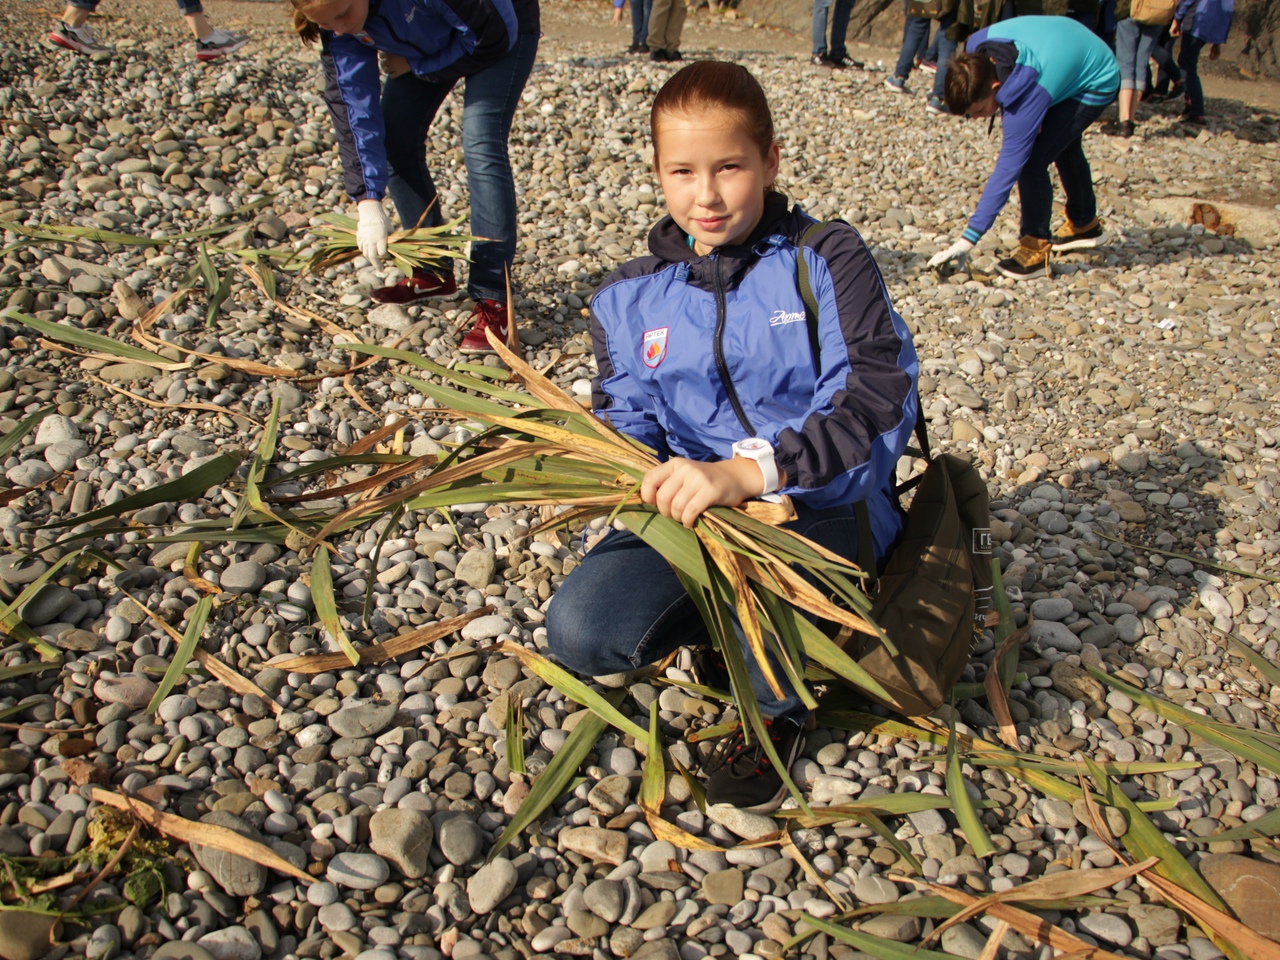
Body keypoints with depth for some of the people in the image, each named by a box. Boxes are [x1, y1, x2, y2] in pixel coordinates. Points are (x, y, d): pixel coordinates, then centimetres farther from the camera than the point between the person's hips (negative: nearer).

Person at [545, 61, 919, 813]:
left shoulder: (827, 262, -3)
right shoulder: (629, 301, 10)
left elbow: (877, 397, -17)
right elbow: (624, 427, 9)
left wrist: (747, 471, -32)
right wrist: (659, 481, -17)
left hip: (823, 507, -3)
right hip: (693, 518, 4)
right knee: (580, 630, -21)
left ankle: (777, 710, 0)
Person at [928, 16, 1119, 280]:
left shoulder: (1027, 95, -42)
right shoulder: (977, 47, -25)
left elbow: (1008, 169, -40)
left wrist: (969, 239, -41)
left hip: (1097, 83, -9)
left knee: (1031, 161, -23)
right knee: (1064, 147, 27)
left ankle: (1036, 249, -9)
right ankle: (1084, 224, 50)